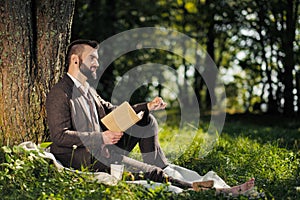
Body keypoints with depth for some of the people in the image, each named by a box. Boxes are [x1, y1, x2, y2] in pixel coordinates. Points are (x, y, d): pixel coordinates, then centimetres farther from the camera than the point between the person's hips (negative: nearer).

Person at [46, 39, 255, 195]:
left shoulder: (88, 89, 17)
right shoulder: (60, 93, -12)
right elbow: (60, 136, -20)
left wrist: (147, 107, 5)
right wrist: (100, 138, -24)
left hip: (99, 146, 9)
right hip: (76, 155, -9)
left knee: (146, 120, 2)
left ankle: (162, 171, -9)